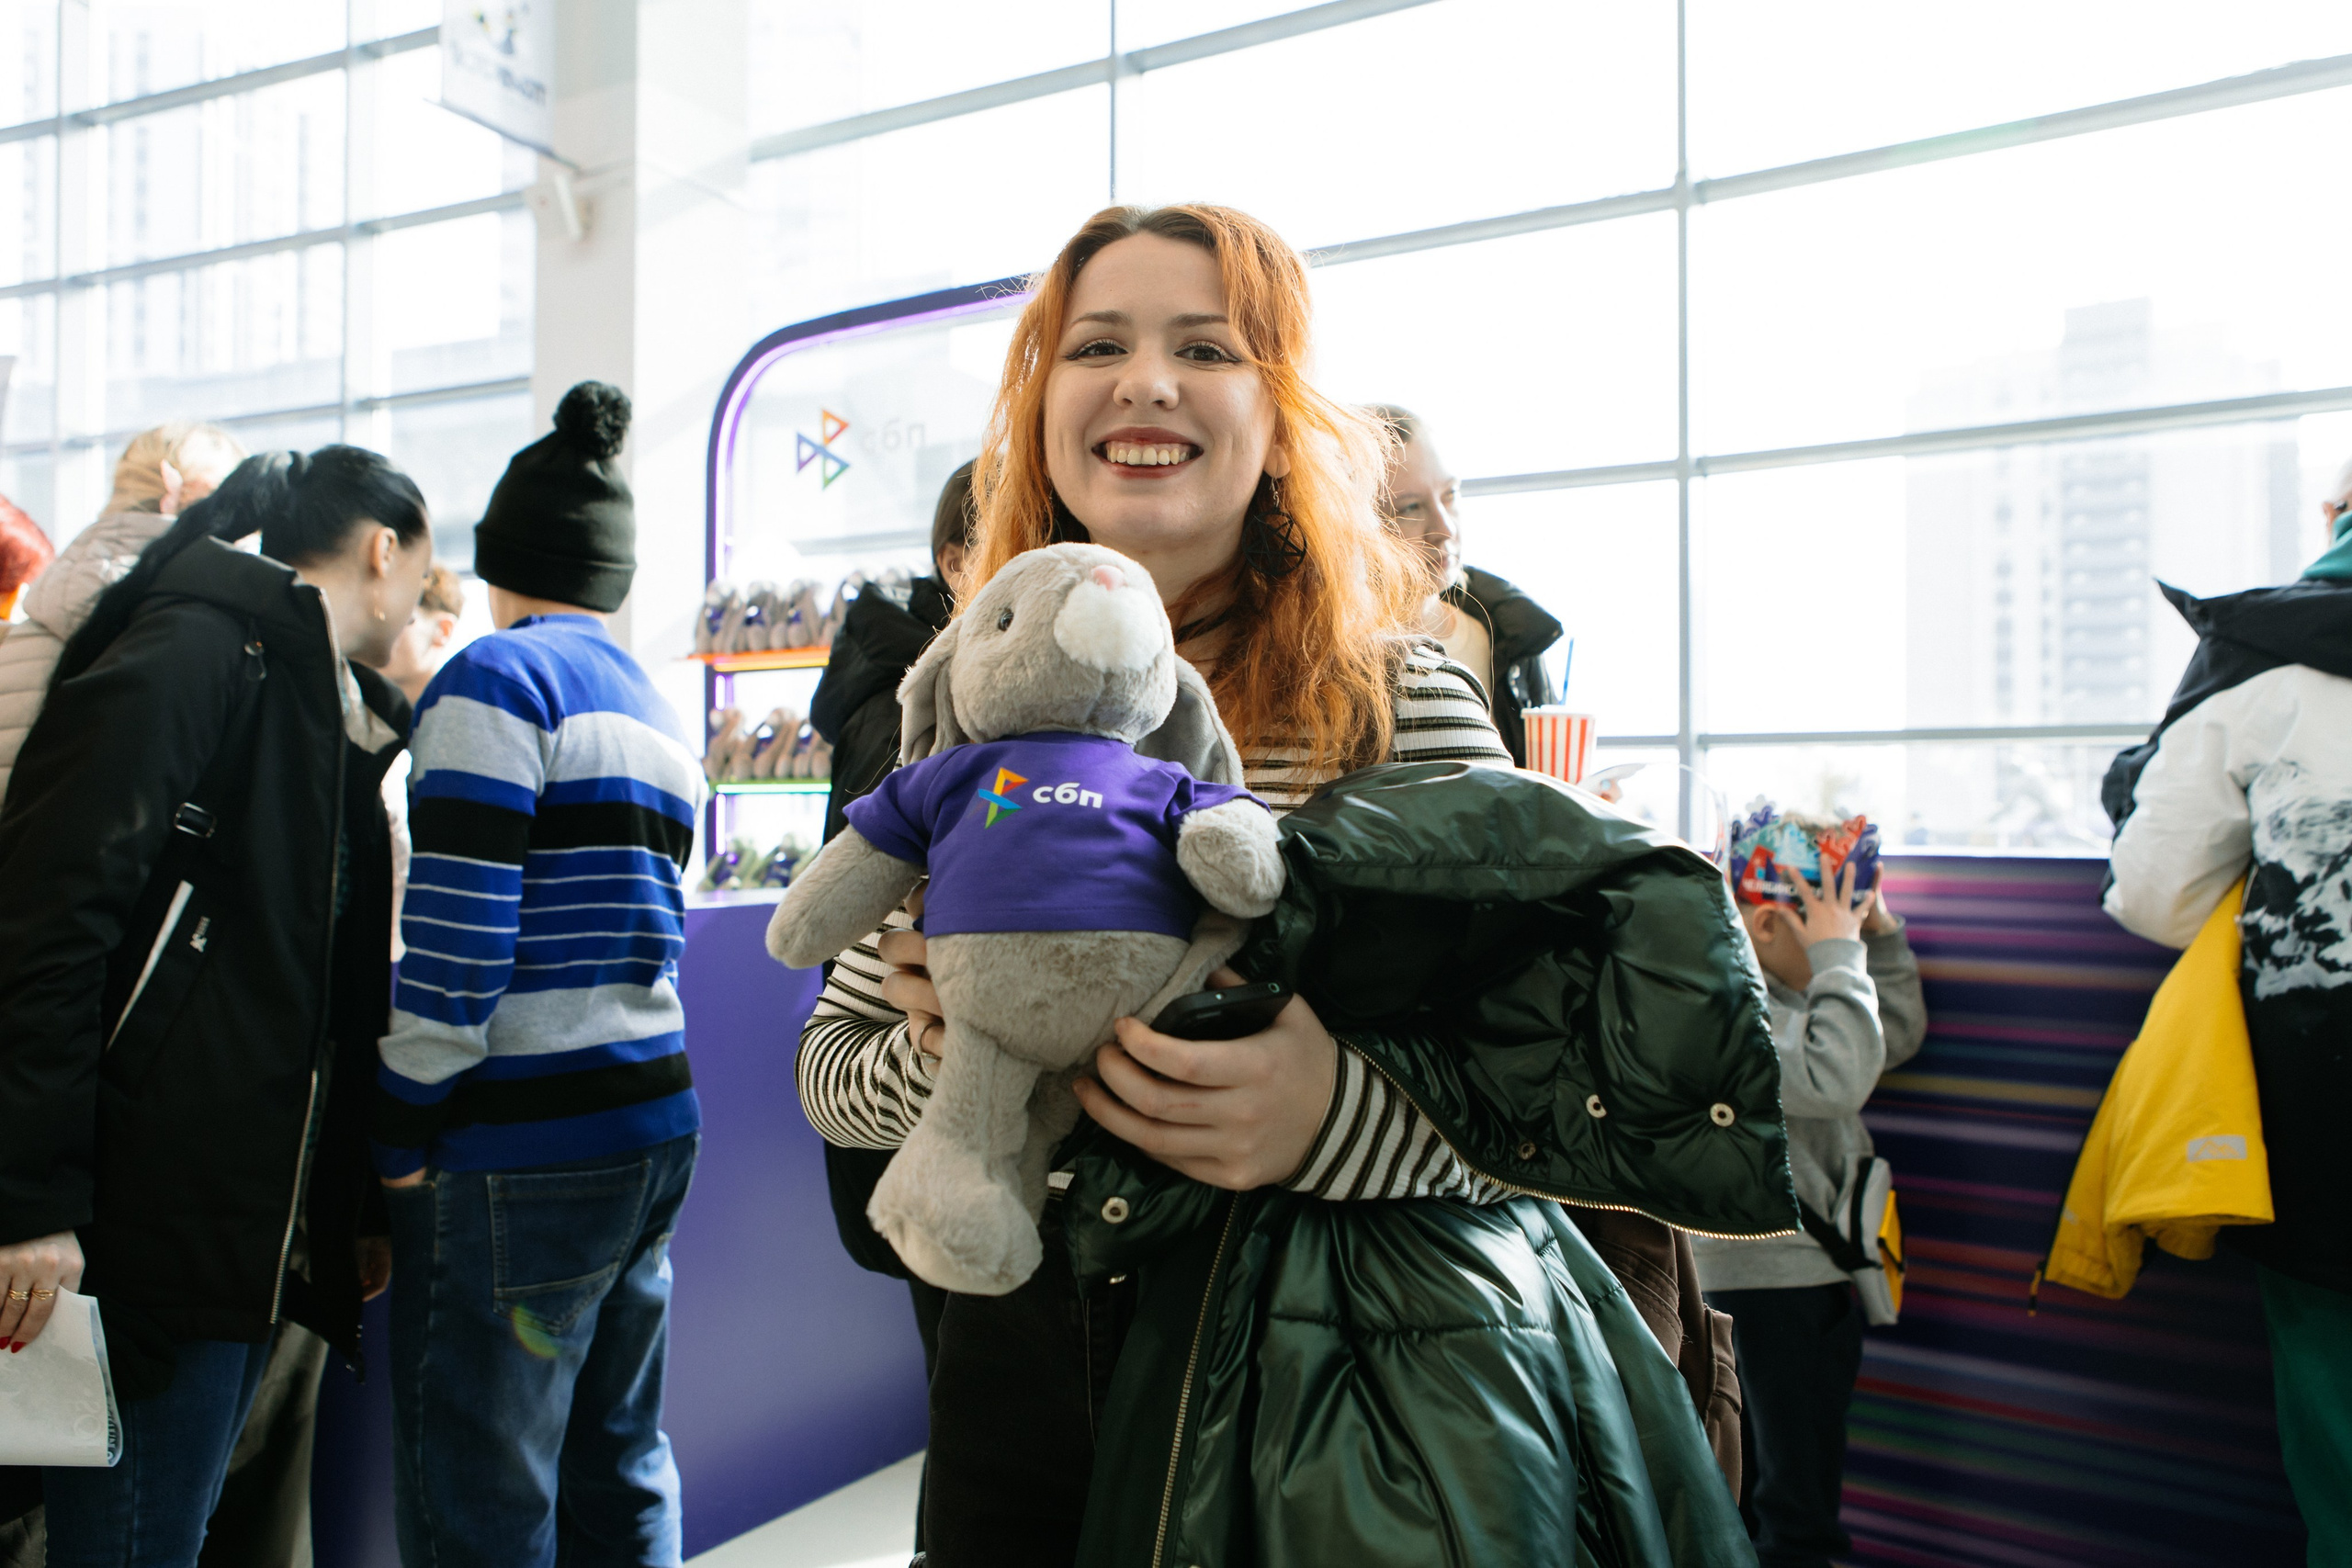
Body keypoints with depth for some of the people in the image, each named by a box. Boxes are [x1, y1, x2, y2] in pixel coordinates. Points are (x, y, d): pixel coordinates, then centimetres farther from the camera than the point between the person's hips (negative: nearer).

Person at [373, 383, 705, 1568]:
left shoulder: (497, 679, -8)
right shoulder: (654, 711, 17)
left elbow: (454, 939, -16)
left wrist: (398, 1138, -8)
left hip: (520, 1153, -8)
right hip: (652, 1125, 8)